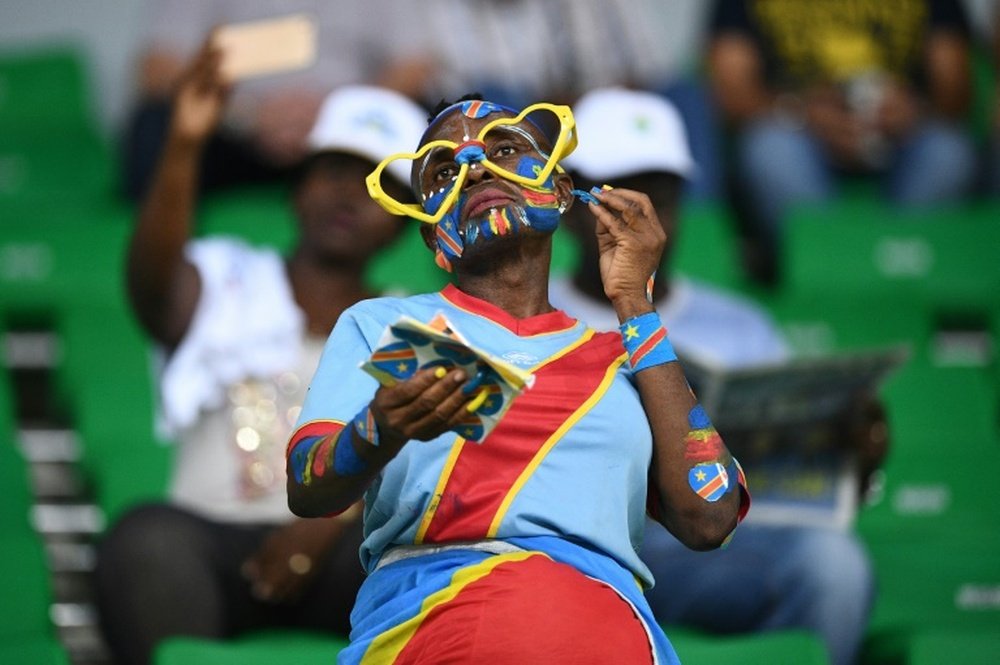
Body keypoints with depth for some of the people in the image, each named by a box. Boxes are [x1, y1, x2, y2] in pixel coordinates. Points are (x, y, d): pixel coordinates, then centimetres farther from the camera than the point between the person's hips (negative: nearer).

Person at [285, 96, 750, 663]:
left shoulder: (623, 358, 28)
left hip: (603, 614, 2)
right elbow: (307, 492, 9)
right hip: (423, 607, -1)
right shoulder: (382, 326, 25)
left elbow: (707, 518, 11)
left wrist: (634, 304, 17)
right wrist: (382, 430, -16)